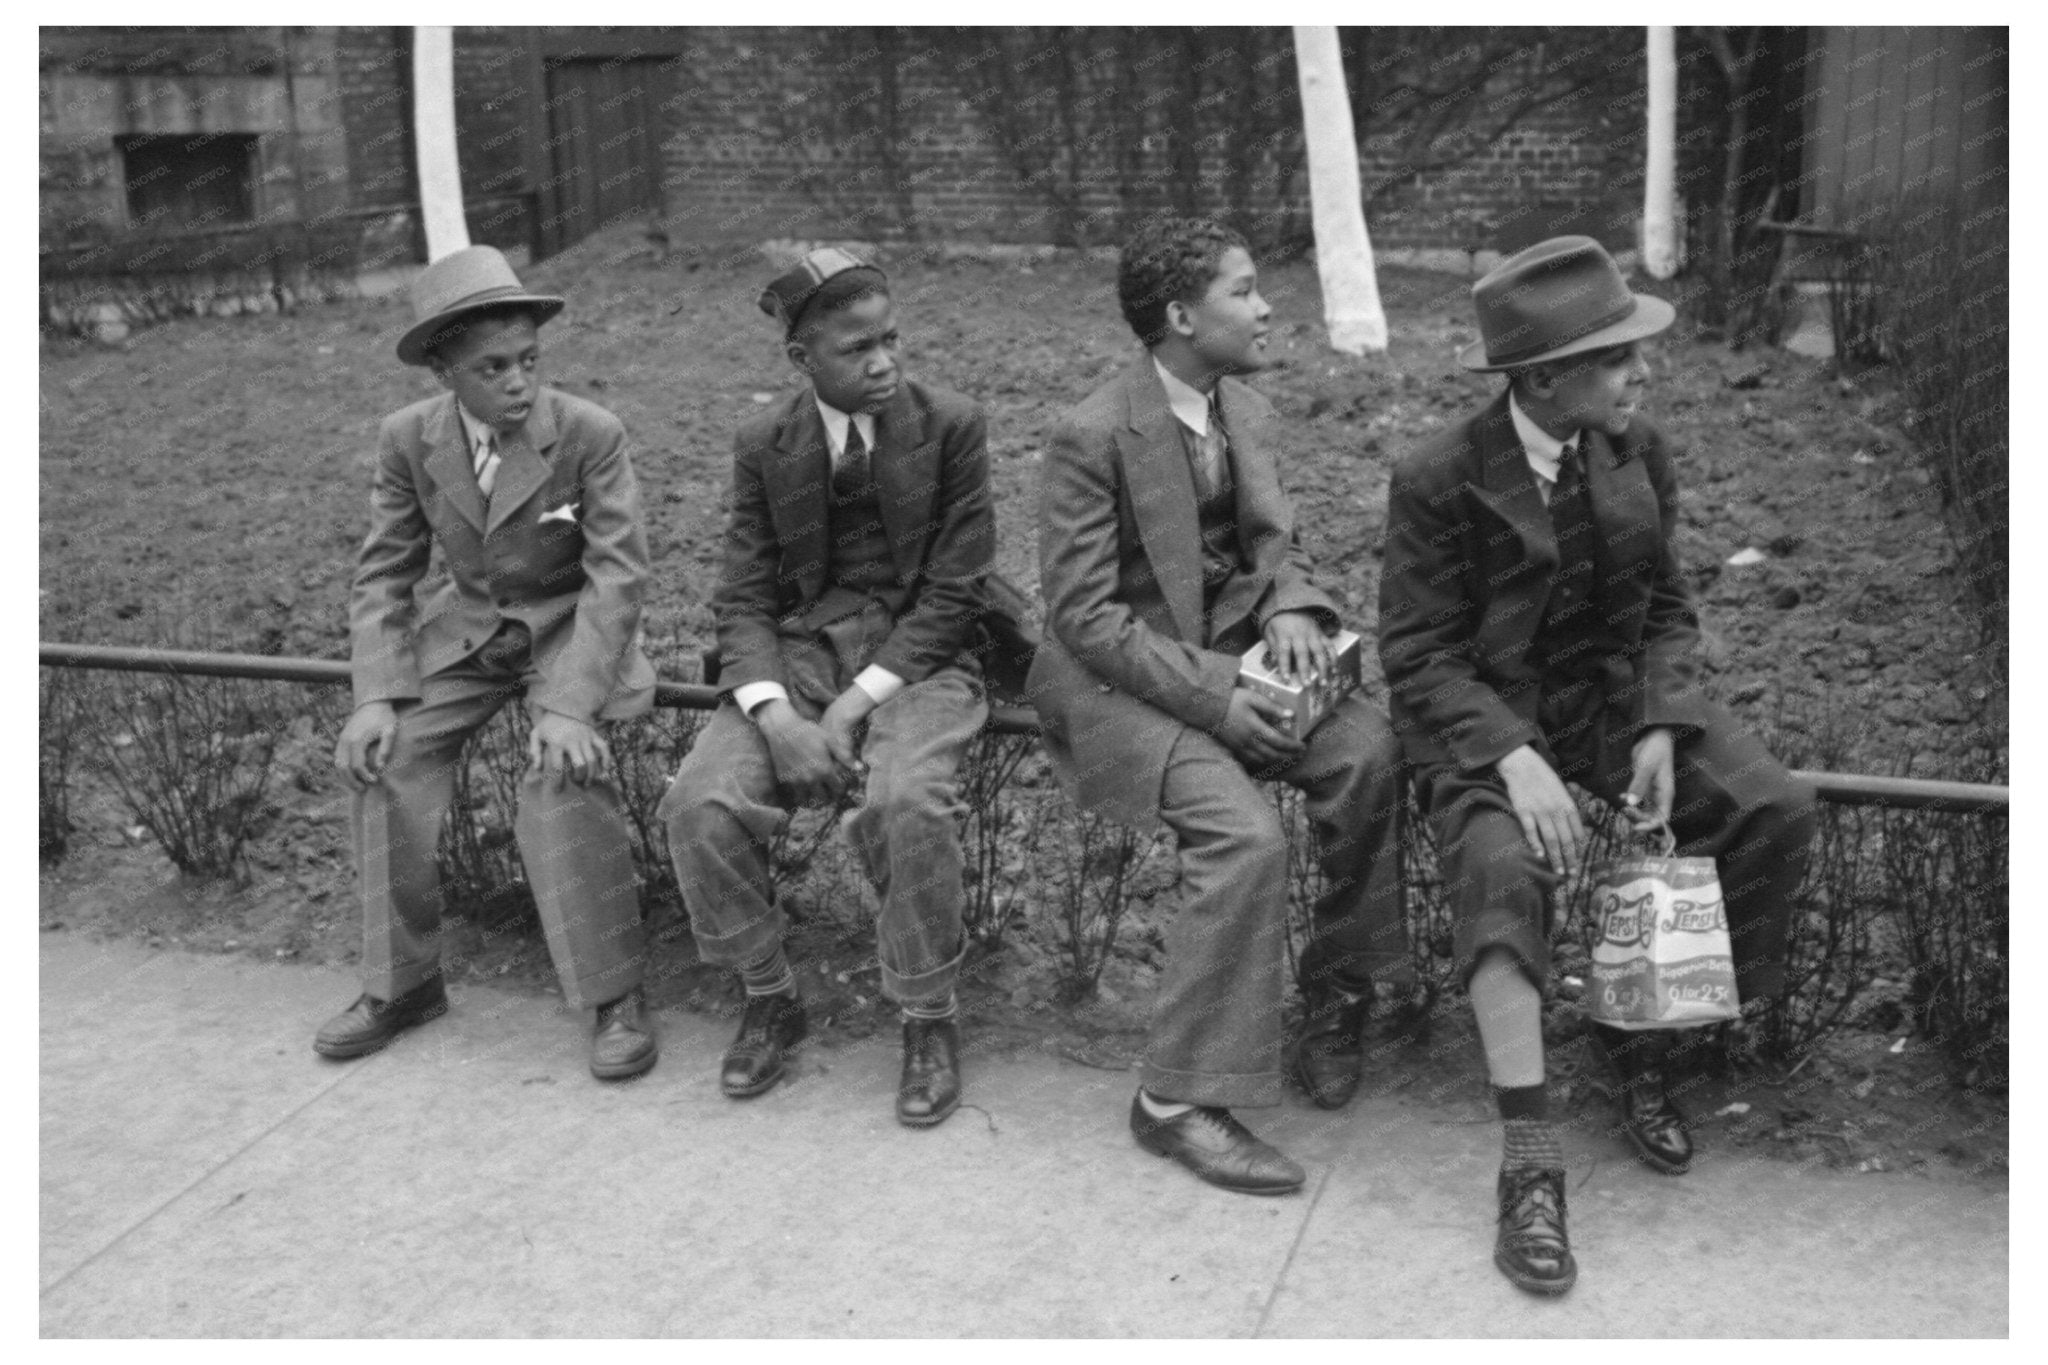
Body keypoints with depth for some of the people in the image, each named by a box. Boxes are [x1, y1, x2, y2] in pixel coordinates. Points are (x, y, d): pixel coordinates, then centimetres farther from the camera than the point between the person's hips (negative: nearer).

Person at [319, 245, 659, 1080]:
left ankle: (615, 996, -14)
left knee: (563, 772, -29)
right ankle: (401, 982, 2)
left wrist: (570, 704, -31)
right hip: (469, 628, 4)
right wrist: (376, 695, -15)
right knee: (388, 757, -15)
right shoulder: (408, 439, -7)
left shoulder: (590, 434, -18)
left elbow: (617, 574, -20)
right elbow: (383, 573, -1)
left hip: (574, 630, -4)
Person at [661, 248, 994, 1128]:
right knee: (698, 802, -22)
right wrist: (775, 715, -19)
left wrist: (860, 700, -17)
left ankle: (928, 1019, -10)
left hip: (917, 656, -2)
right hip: (795, 653, 3)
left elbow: (953, 592, -6)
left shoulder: (951, 427, -3)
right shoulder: (764, 448, 4)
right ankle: (768, 999, 3)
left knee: (907, 802, -34)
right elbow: (744, 599, 1)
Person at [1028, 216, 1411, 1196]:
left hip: (1227, 656, 7)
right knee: (1244, 833, -28)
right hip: (1114, 682, -6)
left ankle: (1340, 986, 2)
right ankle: (1178, 1098, -14)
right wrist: (1212, 698, -24)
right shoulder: (1094, 436, -16)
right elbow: (1084, 615, -17)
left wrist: (1291, 609, -11)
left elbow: (1274, 546, 14)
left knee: (1369, 749, -20)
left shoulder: (1250, 417, 7)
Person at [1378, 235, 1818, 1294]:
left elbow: (1668, 609, 9)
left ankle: (1638, 1040, 1)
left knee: (1779, 811, -16)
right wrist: (1514, 760, -28)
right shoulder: (1438, 480, -14)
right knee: (1500, 868, -33)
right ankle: (1530, 1162, -25)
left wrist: (1659, 729, -10)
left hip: (1619, 694, 5)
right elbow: (1418, 652, -14)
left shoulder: (1639, 451, 2)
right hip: (1484, 716, -5)